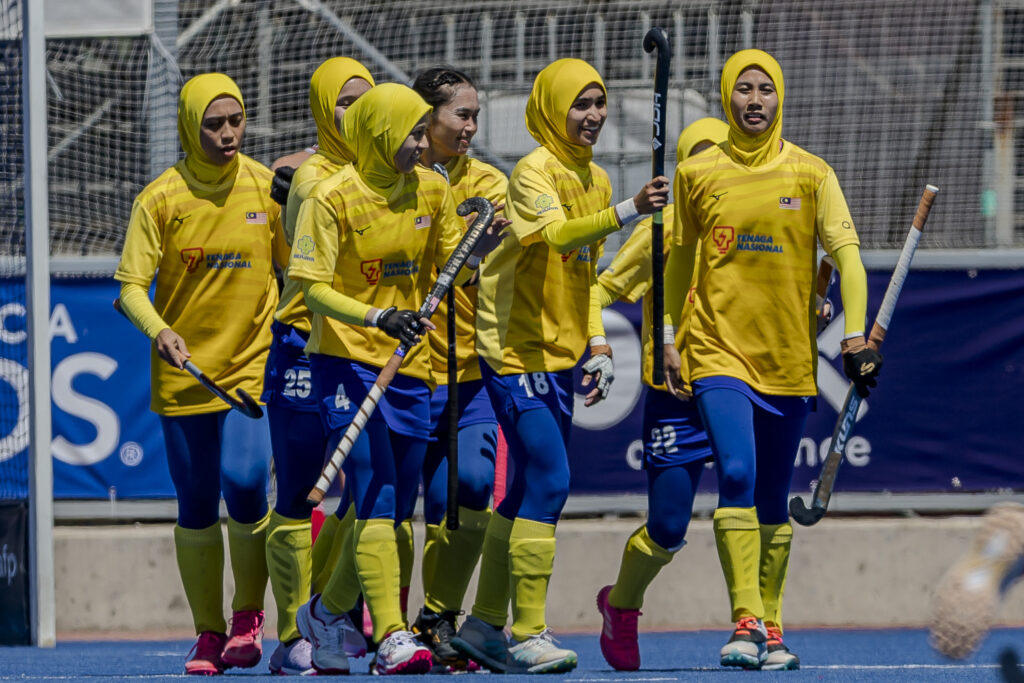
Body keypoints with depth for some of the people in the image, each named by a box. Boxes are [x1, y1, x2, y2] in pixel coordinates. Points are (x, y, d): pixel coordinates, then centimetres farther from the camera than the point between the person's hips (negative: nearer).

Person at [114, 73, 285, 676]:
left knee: (244, 483, -18)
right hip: (183, 373, 0)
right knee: (196, 508, 4)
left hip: (253, 365, 0)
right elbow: (131, 285, -7)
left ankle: (249, 615, 2)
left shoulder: (268, 189, 0)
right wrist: (159, 331, -25)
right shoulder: (161, 198, -5)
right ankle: (209, 633, 19)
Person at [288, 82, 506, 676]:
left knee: (395, 509, 9)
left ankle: (327, 611, 29)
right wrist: (378, 318, -27)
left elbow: (448, 271, 12)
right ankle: (391, 637, -18)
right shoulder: (333, 198, -11)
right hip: (348, 360, -6)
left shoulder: (432, 190, 6)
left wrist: (478, 253, -11)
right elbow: (312, 286, -14)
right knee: (375, 499, -15)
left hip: (409, 365, 6)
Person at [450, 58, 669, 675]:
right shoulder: (534, 172, -12)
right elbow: (555, 233, -32)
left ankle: (485, 624, 21)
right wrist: (627, 212, -44)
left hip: (559, 356, 9)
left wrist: (598, 346, 13)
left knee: (531, 488, 11)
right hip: (516, 351, -9)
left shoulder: (596, 179, 14)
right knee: (549, 481, -16)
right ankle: (528, 635, -14)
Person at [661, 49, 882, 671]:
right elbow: (677, 261, 12)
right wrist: (668, 339, 8)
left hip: (789, 358, 1)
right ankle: (746, 622, -21)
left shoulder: (810, 174, 3)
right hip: (720, 349, -1)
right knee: (737, 476, -19)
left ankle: (771, 627, 18)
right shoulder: (698, 174, 4)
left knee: (775, 500, 8)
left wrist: (856, 336, -10)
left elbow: (845, 250, -1)